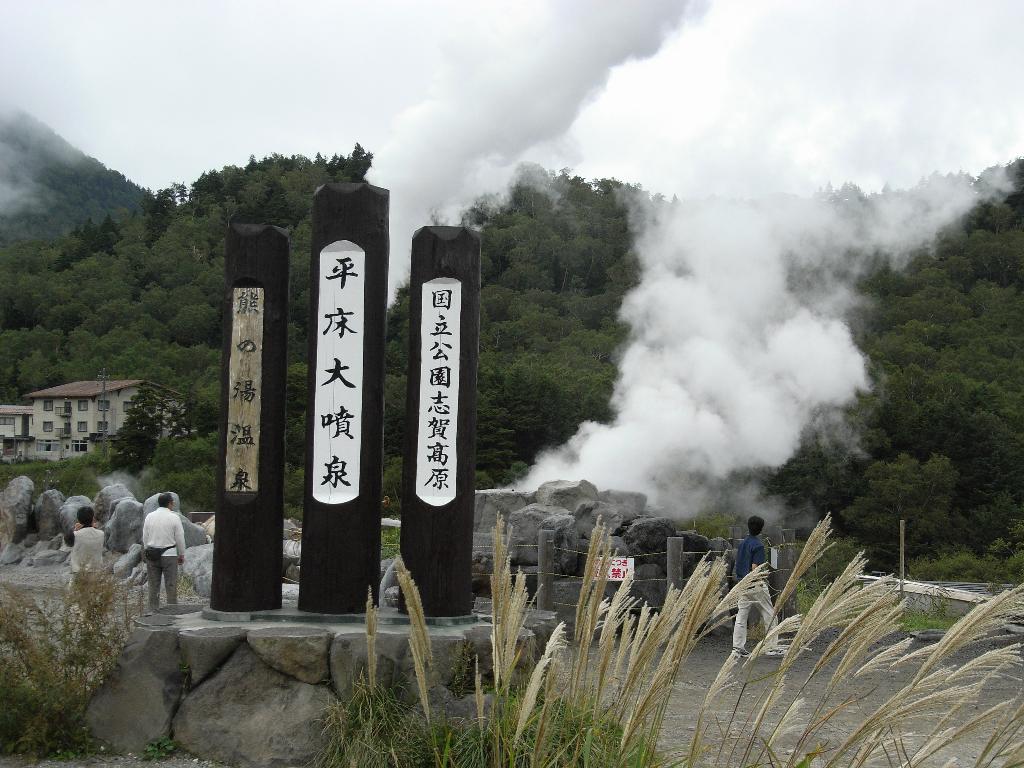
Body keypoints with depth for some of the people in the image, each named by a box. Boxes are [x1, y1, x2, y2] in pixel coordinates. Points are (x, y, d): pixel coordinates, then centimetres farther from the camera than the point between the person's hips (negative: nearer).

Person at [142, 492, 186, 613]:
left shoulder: (149, 516, 4)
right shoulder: (174, 517, -7)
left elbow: (145, 537, 7)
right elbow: (180, 538, -3)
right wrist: (182, 555, 8)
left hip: (152, 554, 3)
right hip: (169, 555, -3)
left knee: (153, 586, 8)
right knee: (171, 585, 1)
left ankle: (153, 612, 9)